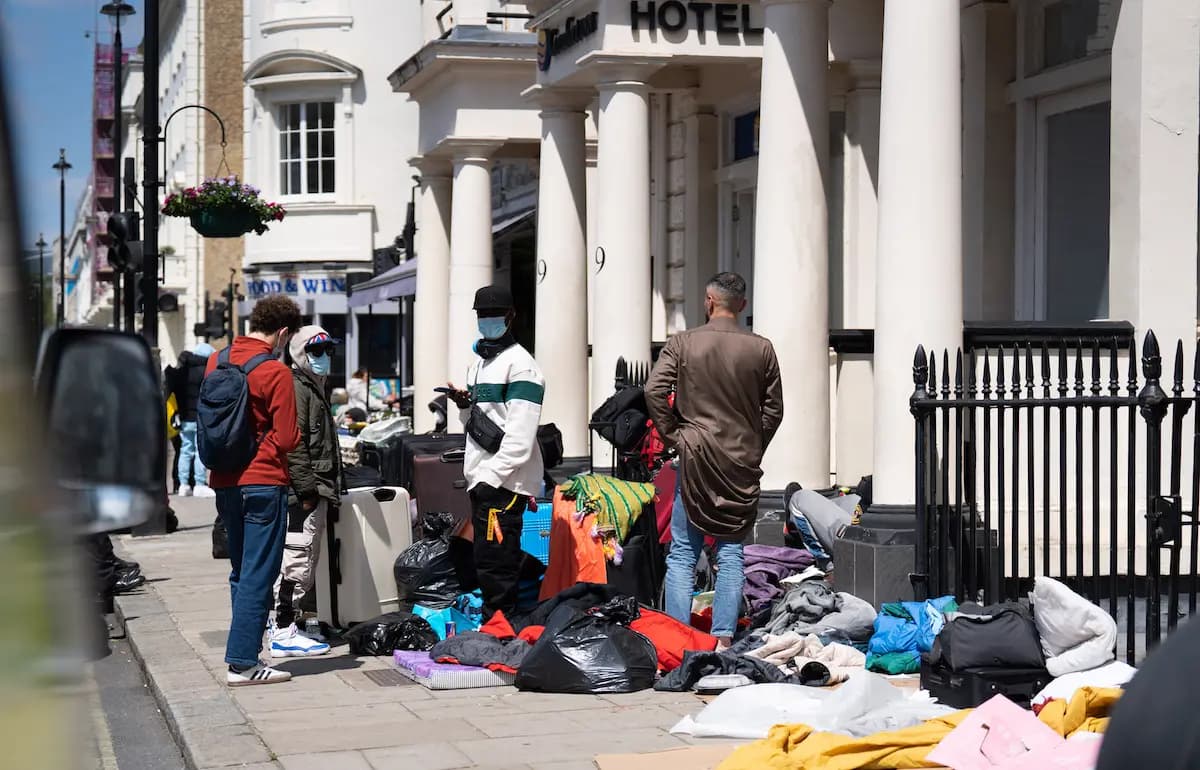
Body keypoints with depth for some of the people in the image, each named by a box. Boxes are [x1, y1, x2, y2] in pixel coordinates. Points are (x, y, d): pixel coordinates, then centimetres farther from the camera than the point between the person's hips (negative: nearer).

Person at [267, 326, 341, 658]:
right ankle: (284, 634, -10)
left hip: (313, 491, 11)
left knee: (301, 560, 15)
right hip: (303, 492, -11)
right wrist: (307, 490, -21)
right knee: (298, 559, -11)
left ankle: (286, 624, 23)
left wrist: (326, 491, 24)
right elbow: (293, 443, -19)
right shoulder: (296, 387, -11)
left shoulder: (313, 387, 22)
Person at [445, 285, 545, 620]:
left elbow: (520, 436, -18)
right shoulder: (480, 362, 20)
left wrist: (491, 476, -21)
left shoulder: (519, 364, -10)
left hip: (504, 482, -10)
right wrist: (464, 405, 8)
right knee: (488, 561, 13)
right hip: (482, 479, 10)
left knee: (494, 565, -11)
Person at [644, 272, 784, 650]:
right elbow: (774, 409, 5)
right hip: (743, 463, 1)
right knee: (731, 554, 5)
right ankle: (724, 639, 2)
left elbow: (654, 392, -10)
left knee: (682, 554, 3)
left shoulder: (682, 343, -2)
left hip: (695, 457, -1)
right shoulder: (761, 349, 2)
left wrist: (674, 436, 0)